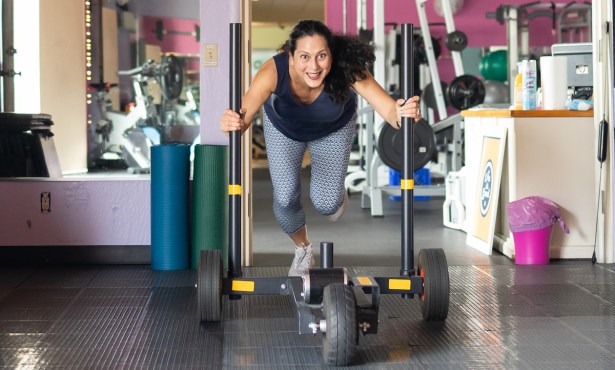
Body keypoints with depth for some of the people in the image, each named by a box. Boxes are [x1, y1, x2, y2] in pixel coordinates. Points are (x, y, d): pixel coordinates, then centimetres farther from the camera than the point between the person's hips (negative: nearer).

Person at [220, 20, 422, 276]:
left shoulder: (347, 70, -42)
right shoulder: (274, 70, -42)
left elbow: (389, 108, -51)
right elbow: (245, 115, -54)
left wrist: (401, 114, -74)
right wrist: (233, 123, -77)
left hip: (333, 128, 0)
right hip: (284, 127, 0)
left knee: (326, 203, -6)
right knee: (285, 198, -7)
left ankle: (336, 196, 34)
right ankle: (303, 250, 26)